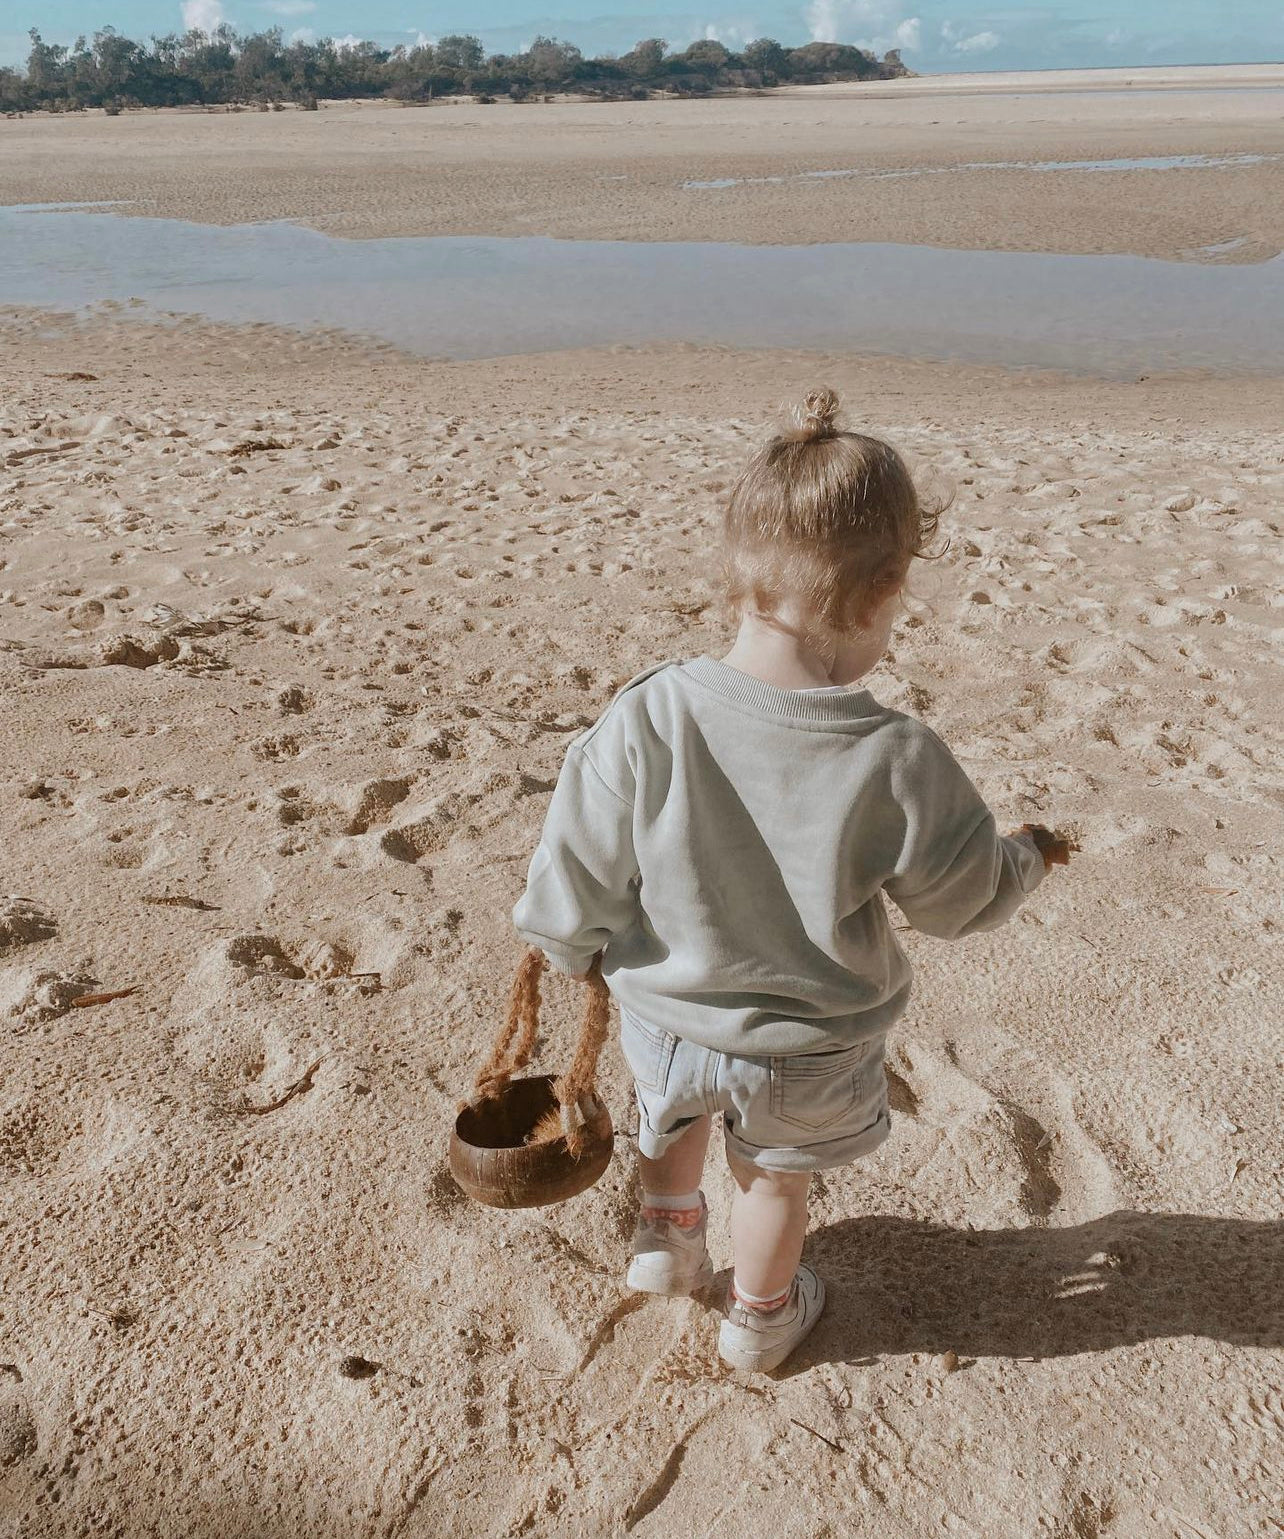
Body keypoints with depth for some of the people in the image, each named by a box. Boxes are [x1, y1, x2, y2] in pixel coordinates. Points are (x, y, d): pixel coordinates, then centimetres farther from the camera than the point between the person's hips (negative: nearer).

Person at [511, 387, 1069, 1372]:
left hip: (666, 1018, 1)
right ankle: (761, 1318, 53)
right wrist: (1029, 858, 12)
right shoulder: (899, 762, -29)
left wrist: (571, 947, 6)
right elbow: (966, 897, -11)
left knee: (673, 1106, 36)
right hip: (812, 1048, 0)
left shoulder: (645, 719, -28)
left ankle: (668, 1228, 55)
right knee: (776, 1173, 29)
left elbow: (577, 878, -16)